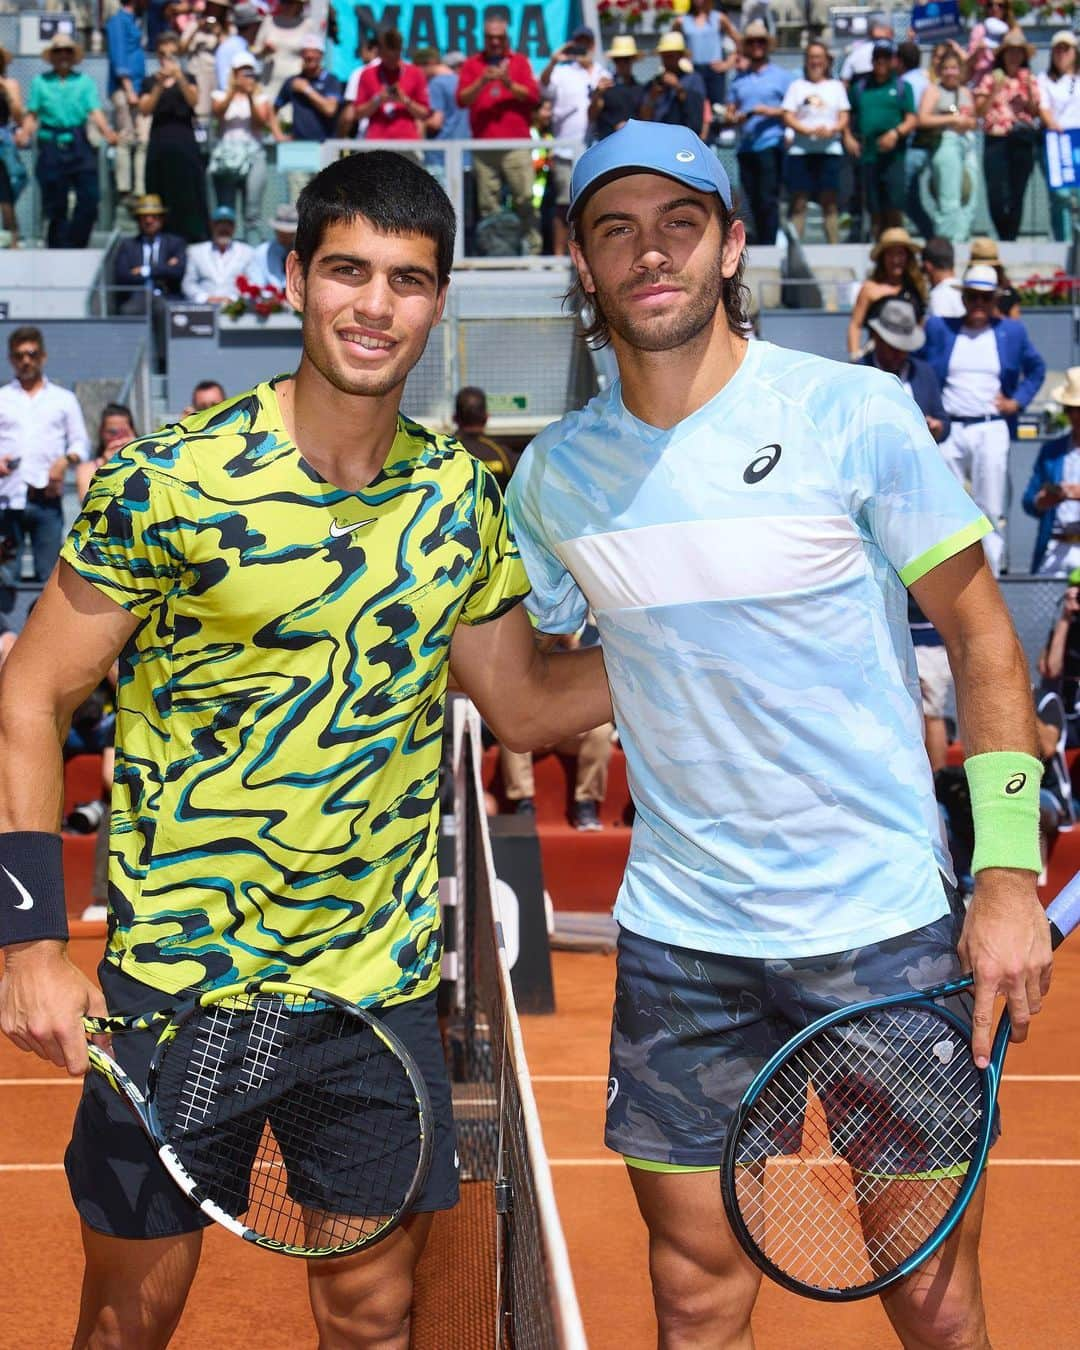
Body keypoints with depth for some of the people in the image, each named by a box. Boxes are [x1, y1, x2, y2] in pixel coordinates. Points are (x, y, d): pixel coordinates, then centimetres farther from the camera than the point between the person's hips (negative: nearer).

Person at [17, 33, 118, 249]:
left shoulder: (84, 81, 10)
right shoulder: (40, 82, 9)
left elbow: (95, 112, 1)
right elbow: (32, 115, 5)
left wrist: (107, 132, -17)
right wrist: (24, 132, -14)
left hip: (79, 144, 1)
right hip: (51, 147, -1)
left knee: (89, 197, -10)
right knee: (55, 204, 2)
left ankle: (75, 245, 2)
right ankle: (58, 250, 12)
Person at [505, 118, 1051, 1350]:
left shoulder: (853, 411, -7)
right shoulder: (553, 473, 3)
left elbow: (979, 632, -3)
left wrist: (1008, 870, -9)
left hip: (886, 923, -2)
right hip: (678, 932, 3)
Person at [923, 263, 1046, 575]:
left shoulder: (1011, 332, 10)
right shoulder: (939, 328, 8)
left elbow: (1036, 368, 22)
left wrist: (1018, 401, 8)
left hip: (992, 430, 0)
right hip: (949, 430, 0)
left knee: (990, 512, -2)